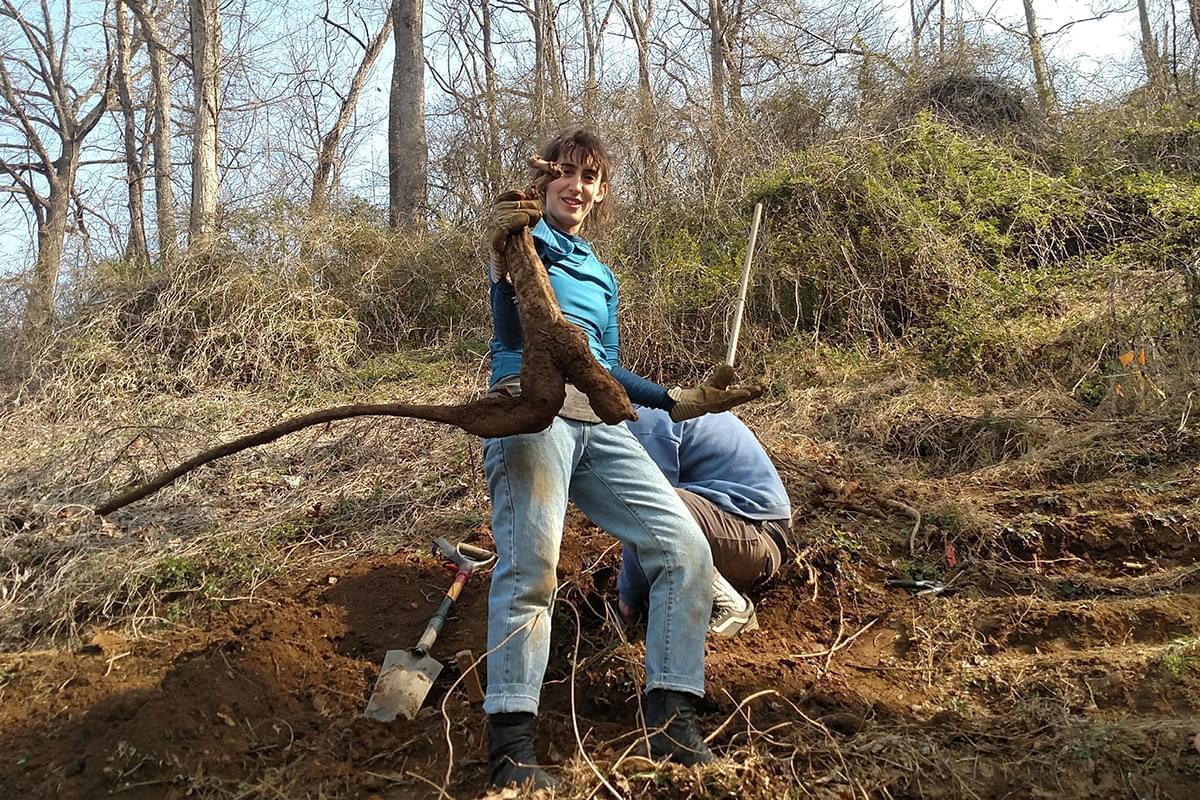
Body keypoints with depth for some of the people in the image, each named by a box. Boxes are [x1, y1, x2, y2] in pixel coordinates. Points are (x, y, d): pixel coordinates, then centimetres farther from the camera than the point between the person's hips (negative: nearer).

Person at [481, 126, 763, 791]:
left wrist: (675, 401, 21)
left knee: (685, 548, -11)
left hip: (599, 424, 6)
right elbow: (512, 333, -4)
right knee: (529, 567, -25)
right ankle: (510, 747, -25)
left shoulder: (601, 276, 31)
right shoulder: (524, 236, 12)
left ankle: (671, 722, -10)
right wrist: (501, 259, -20)